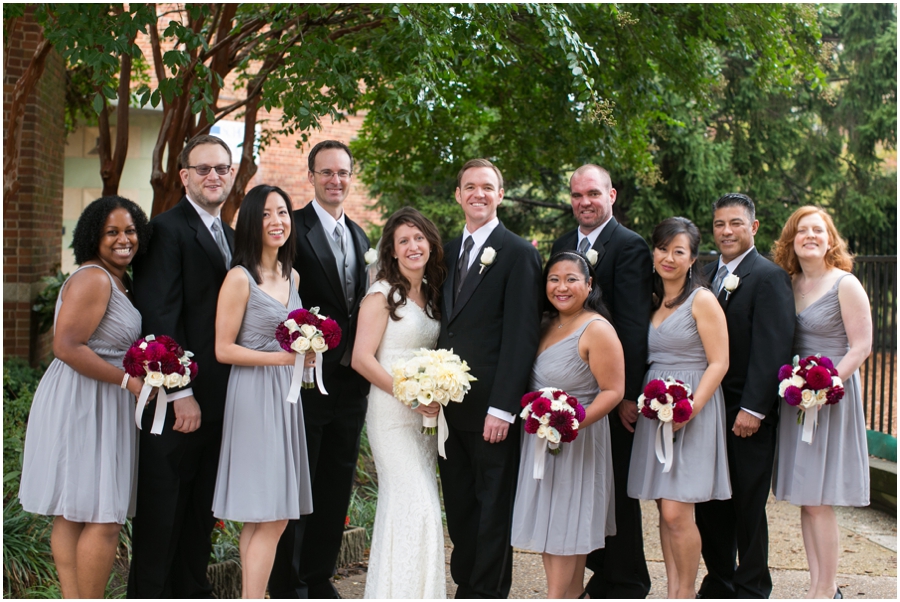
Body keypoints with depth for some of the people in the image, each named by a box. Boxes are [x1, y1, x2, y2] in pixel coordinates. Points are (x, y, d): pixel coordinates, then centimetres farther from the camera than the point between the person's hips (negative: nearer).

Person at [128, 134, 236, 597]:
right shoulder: (167, 229, -9)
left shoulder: (229, 237, 16)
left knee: (202, 511, 16)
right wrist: (181, 393, -20)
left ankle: (191, 588, 27)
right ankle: (149, 593, 15)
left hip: (218, 401, 8)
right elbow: (159, 318, -16)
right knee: (160, 511, 2)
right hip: (177, 400, -8)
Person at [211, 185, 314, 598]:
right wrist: (281, 357, -18)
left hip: (285, 394, 7)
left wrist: (305, 355, 5)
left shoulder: (292, 277, 13)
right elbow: (223, 349, -11)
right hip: (253, 397, -7)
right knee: (269, 519, -8)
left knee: (261, 519, 8)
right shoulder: (240, 278, -9)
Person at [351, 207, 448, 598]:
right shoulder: (382, 294, -8)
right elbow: (361, 359, -14)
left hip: (427, 414, 6)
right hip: (393, 414, -6)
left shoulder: (431, 294, 13)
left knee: (400, 508, 10)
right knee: (414, 507, -11)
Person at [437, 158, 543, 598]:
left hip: (491, 409, -6)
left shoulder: (518, 254, -7)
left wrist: (502, 407, -18)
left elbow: (521, 336, -13)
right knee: (459, 508, 15)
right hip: (450, 406, 7)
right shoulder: (448, 252, 14)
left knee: (494, 510, 4)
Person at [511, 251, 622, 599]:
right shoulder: (548, 325, 7)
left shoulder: (597, 330, -16)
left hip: (575, 440, -8)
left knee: (565, 522, 0)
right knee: (547, 519, 12)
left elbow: (612, 391, -19)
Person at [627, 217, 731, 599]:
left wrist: (689, 409, -20)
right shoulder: (653, 300, 13)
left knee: (677, 513, -9)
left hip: (692, 410, -6)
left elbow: (718, 364, -11)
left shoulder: (702, 300, -7)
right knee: (664, 511, 8)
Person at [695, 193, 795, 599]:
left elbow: (773, 349, -15)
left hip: (747, 415, -6)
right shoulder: (707, 273, 14)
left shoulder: (768, 276, -8)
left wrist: (753, 409, -19)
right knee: (709, 502, 11)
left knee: (748, 504, 4)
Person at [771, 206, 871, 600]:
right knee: (805, 501, 9)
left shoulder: (845, 284, -8)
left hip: (832, 395, -6)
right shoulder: (790, 285, 9)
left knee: (818, 501, -5)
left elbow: (860, 347, -11)